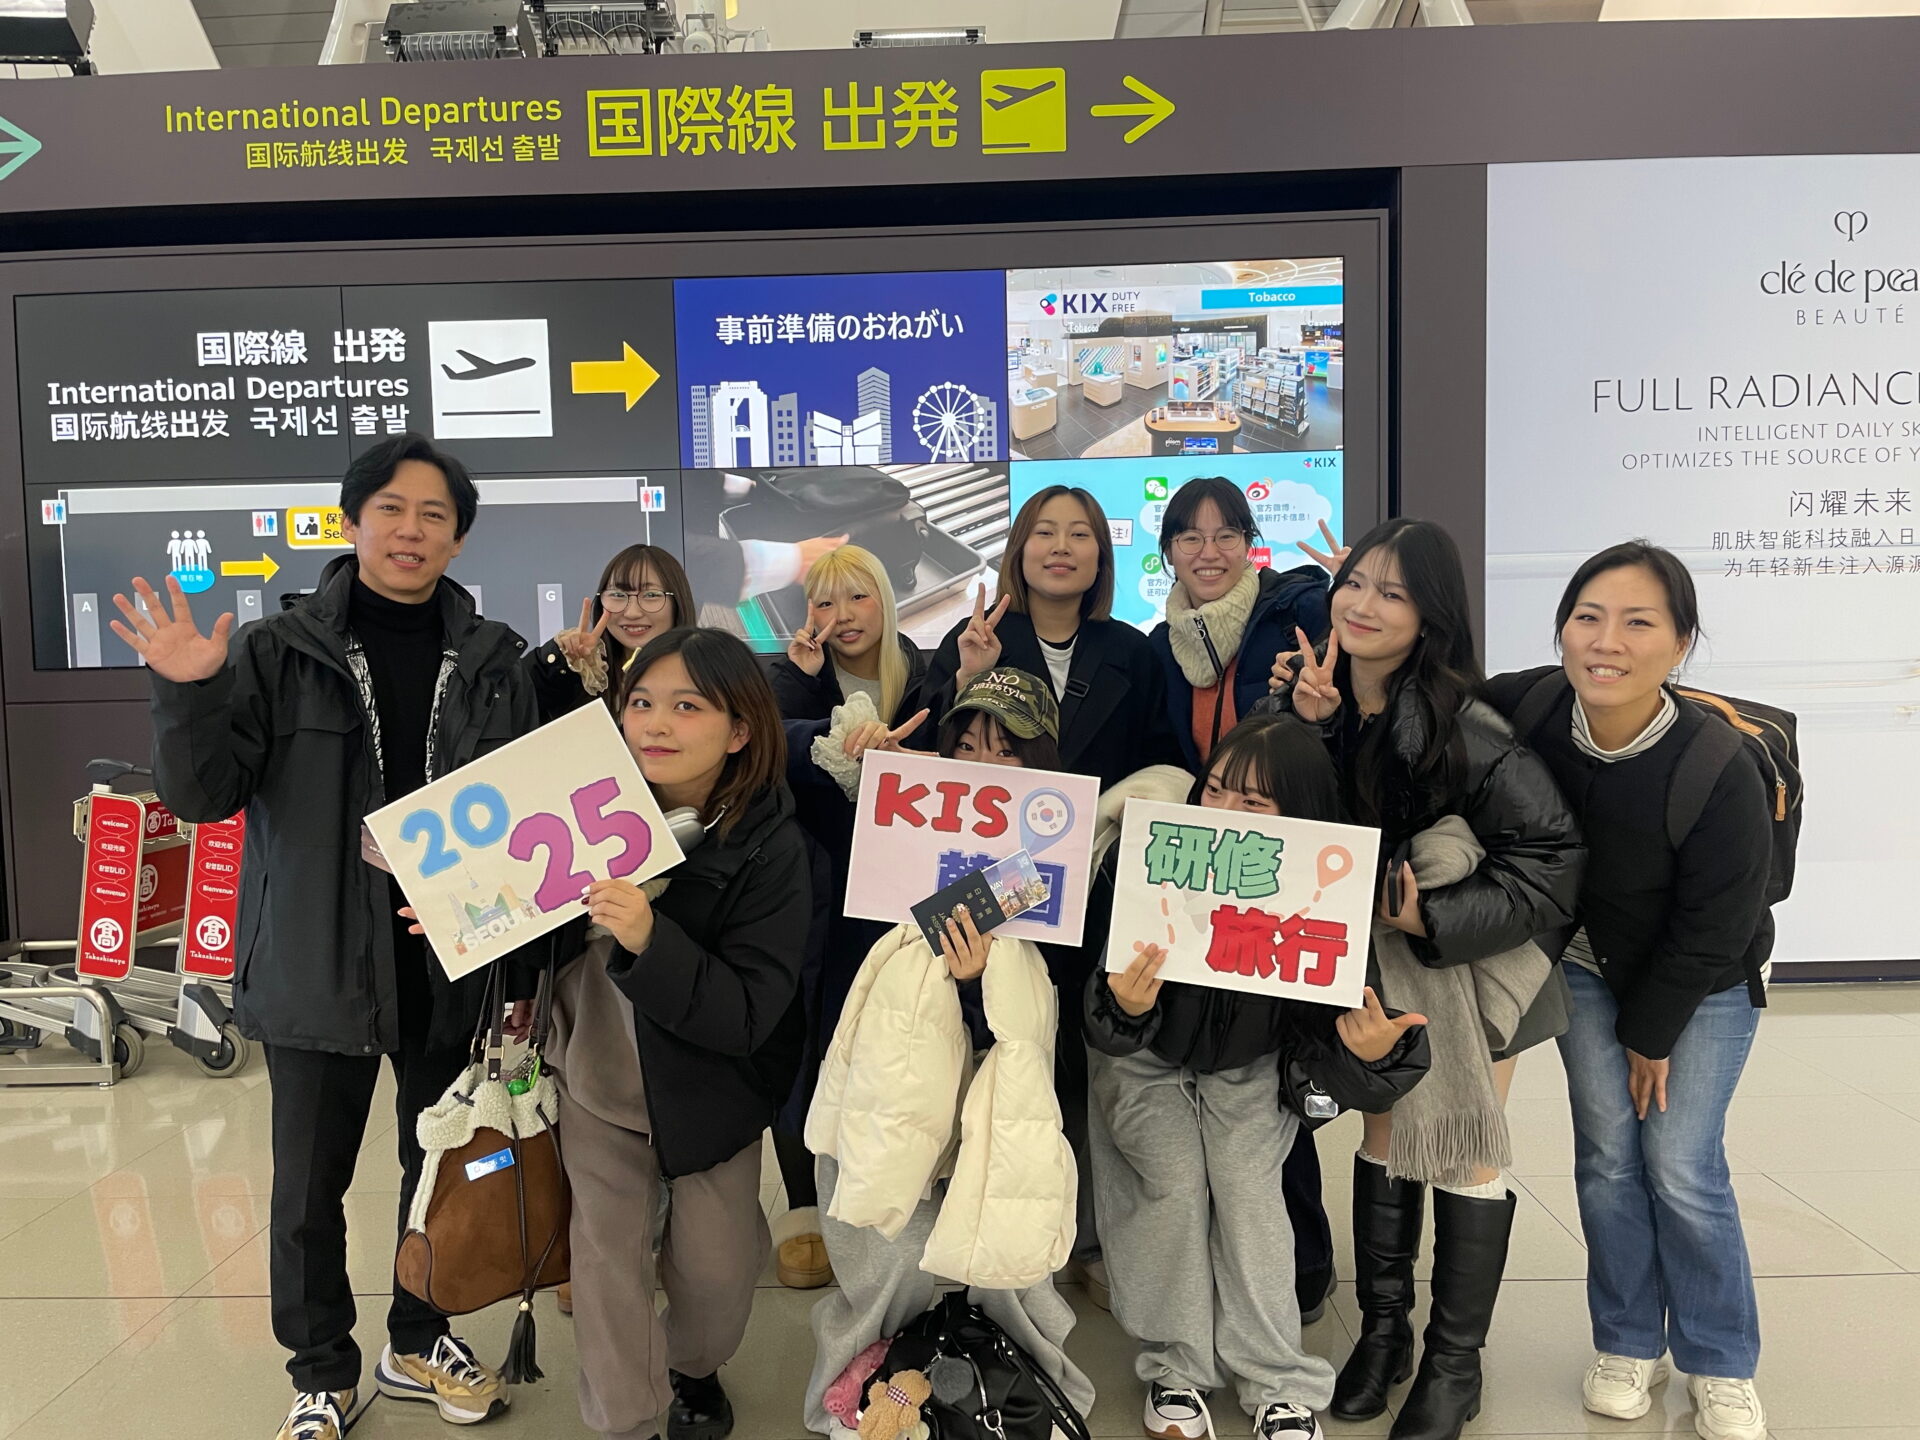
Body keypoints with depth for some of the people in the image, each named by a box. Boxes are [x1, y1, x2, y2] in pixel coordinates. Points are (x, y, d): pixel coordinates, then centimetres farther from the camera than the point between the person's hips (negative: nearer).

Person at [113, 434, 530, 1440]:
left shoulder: (492, 661, 1)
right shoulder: (279, 652, -4)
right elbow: (202, 797, -6)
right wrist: (188, 695, -24)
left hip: (451, 967, 2)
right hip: (317, 968, -1)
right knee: (310, 1187, 11)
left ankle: (418, 1343, 39)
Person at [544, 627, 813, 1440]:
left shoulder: (771, 851, -23)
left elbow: (746, 1016, -28)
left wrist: (649, 938, -43)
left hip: (707, 1093, -2)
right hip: (596, 1076, 2)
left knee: (715, 1266, 10)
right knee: (607, 1253, 3)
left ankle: (692, 1369, 43)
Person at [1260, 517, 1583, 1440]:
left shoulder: (1465, 729, -26)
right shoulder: (1311, 704, -7)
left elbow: (1550, 856, -23)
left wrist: (1433, 919, -28)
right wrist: (1305, 728, -22)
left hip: (1474, 957, -5)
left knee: (1466, 1155, 7)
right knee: (1382, 1134, 14)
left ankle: (1454, 1362, 25)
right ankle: (1383, 1330, 31)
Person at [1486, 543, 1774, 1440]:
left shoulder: (1720, 776, -32)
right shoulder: (1527, 709, -24)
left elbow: (1708, 934, -19)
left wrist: (1651, 1033, -8)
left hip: (1702, 985, -3)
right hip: (1588, 967, 3)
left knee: (1681, 1167, -1)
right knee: (1608, 1156, 5)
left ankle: (1721, 1366, 23)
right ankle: (1628, 1345, 26)